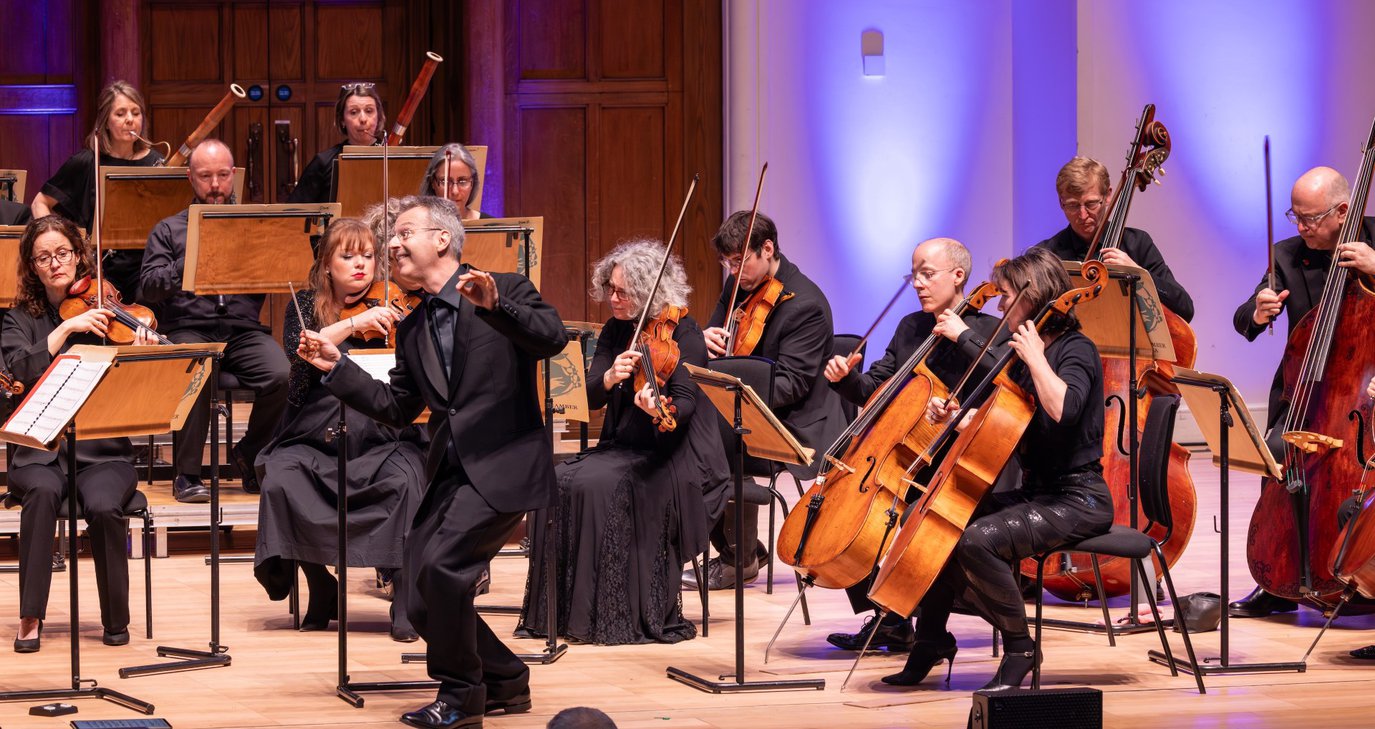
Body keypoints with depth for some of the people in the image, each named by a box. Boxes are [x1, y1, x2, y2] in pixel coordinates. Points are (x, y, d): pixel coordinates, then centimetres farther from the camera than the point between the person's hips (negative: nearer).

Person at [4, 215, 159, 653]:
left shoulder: (106, 314, 7)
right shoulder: (21, 320, 8)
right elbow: (23, 369, -14)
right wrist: (68, 327, -20)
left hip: (102, 452, 0)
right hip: (40, 453, 0)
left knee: (103, 505, -31)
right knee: (43, 491, -34)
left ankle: (116, 620, -10)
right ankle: (30, 617, -24)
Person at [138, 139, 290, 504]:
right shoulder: (168, 231, 15)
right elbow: (147, 288, 1)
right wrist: (189, 262, -15)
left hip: (244, 329, 2)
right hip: (189, 328, -2)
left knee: (281, 376, -29)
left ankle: (251, 454, -2)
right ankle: (187, 473, -21)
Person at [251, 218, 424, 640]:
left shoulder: (393, 308, 6)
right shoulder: (307, 307, 8)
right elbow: (297, 353, -13)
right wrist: (352, 324, -24)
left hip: (381, 438, -1)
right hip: (315, 441, 1)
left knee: (405, 480, -32)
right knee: (281, 482, -28)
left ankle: (407, 604, -20)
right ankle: (321, 590, -5)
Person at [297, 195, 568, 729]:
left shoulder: (508, 290, -1)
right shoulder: (412, 330, 17)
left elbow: (553, 339, -17)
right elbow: (396, 409, 16)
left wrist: (493, 306, -30)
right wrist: (335, 368, 7)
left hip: (504, 465, -8)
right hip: (447, 473, 8)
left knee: (442, 564, -26)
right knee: (421, 601, 3)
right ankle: (504, 681, 25)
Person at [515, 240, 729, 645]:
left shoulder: (681, 331, -9)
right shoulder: (615, 331, 8)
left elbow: (685, 403, -20)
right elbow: (590, 398, 0)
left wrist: (657, 409, -43)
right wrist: (609, 378, -24)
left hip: (673, 456, -6)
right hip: (621, 449, 6)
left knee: (602, 486, -31)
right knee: (559, 483, -19)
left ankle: (621, 616, -22)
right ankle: (560, 609, -13)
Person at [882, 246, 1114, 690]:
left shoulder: (1076, 351, -12)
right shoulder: (1022, 356, 14)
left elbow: (1062, 409, -33)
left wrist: (1035, 357, -22)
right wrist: (955, 418, 4)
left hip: (1076, 500, -10)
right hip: (1035, 493, 10)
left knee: (977, 540, -29)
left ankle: (1019, 647, -13)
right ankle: (932, 639, 15)